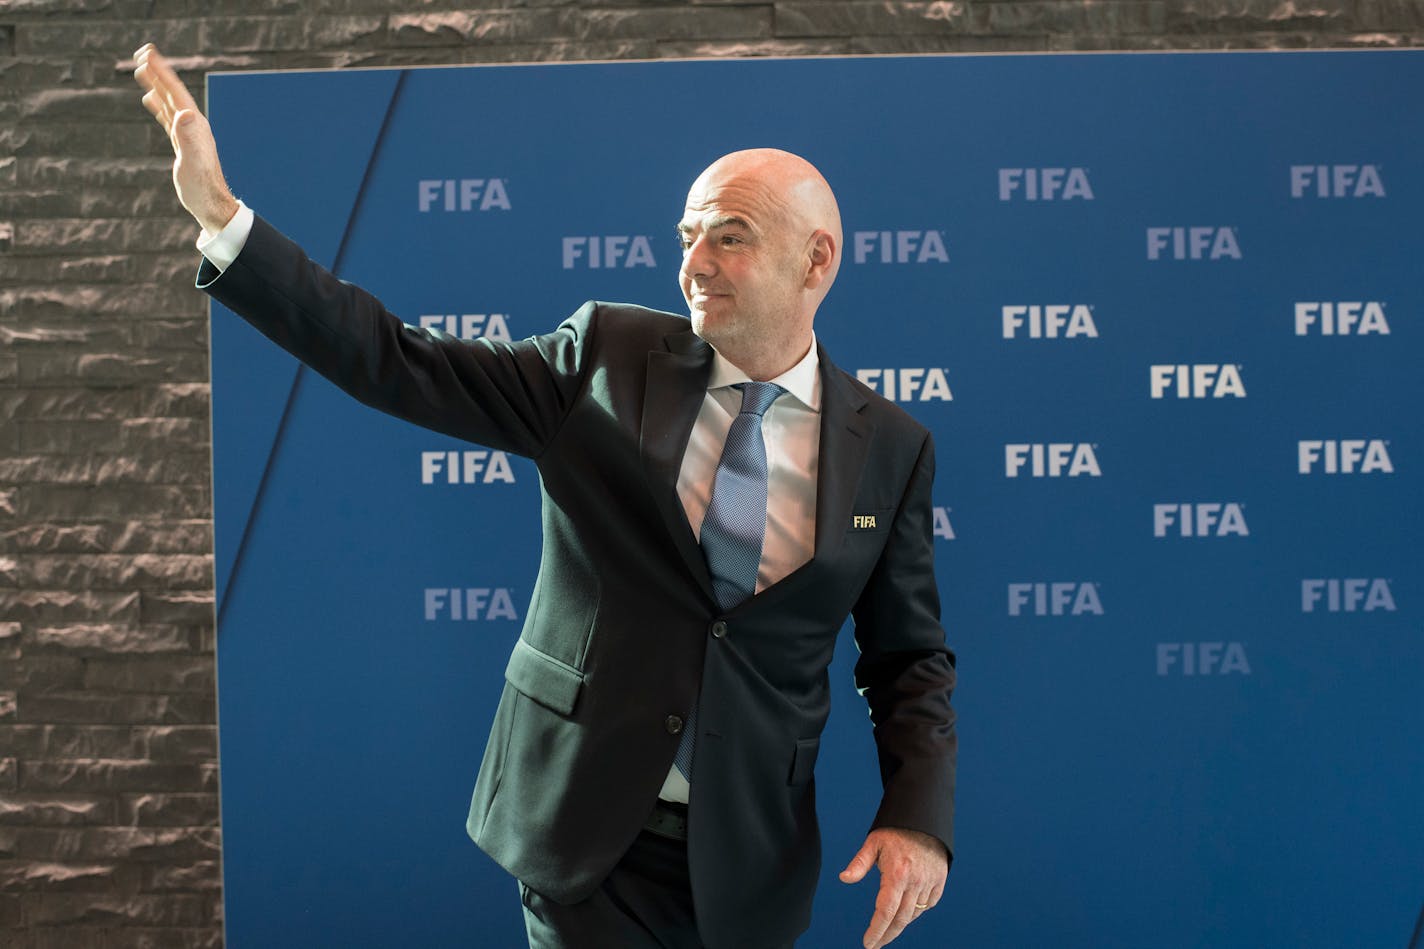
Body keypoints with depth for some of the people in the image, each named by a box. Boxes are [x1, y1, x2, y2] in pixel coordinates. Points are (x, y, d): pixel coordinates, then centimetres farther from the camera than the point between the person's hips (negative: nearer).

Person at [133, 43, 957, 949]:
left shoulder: (891, 447, -1)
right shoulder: (608, 356, -2)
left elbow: (910, 656, 5)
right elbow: (402, 365, -6)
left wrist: (919, 819, -10)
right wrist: (221, 216, -12)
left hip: (746, 857, 1)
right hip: (586, 833, -1)